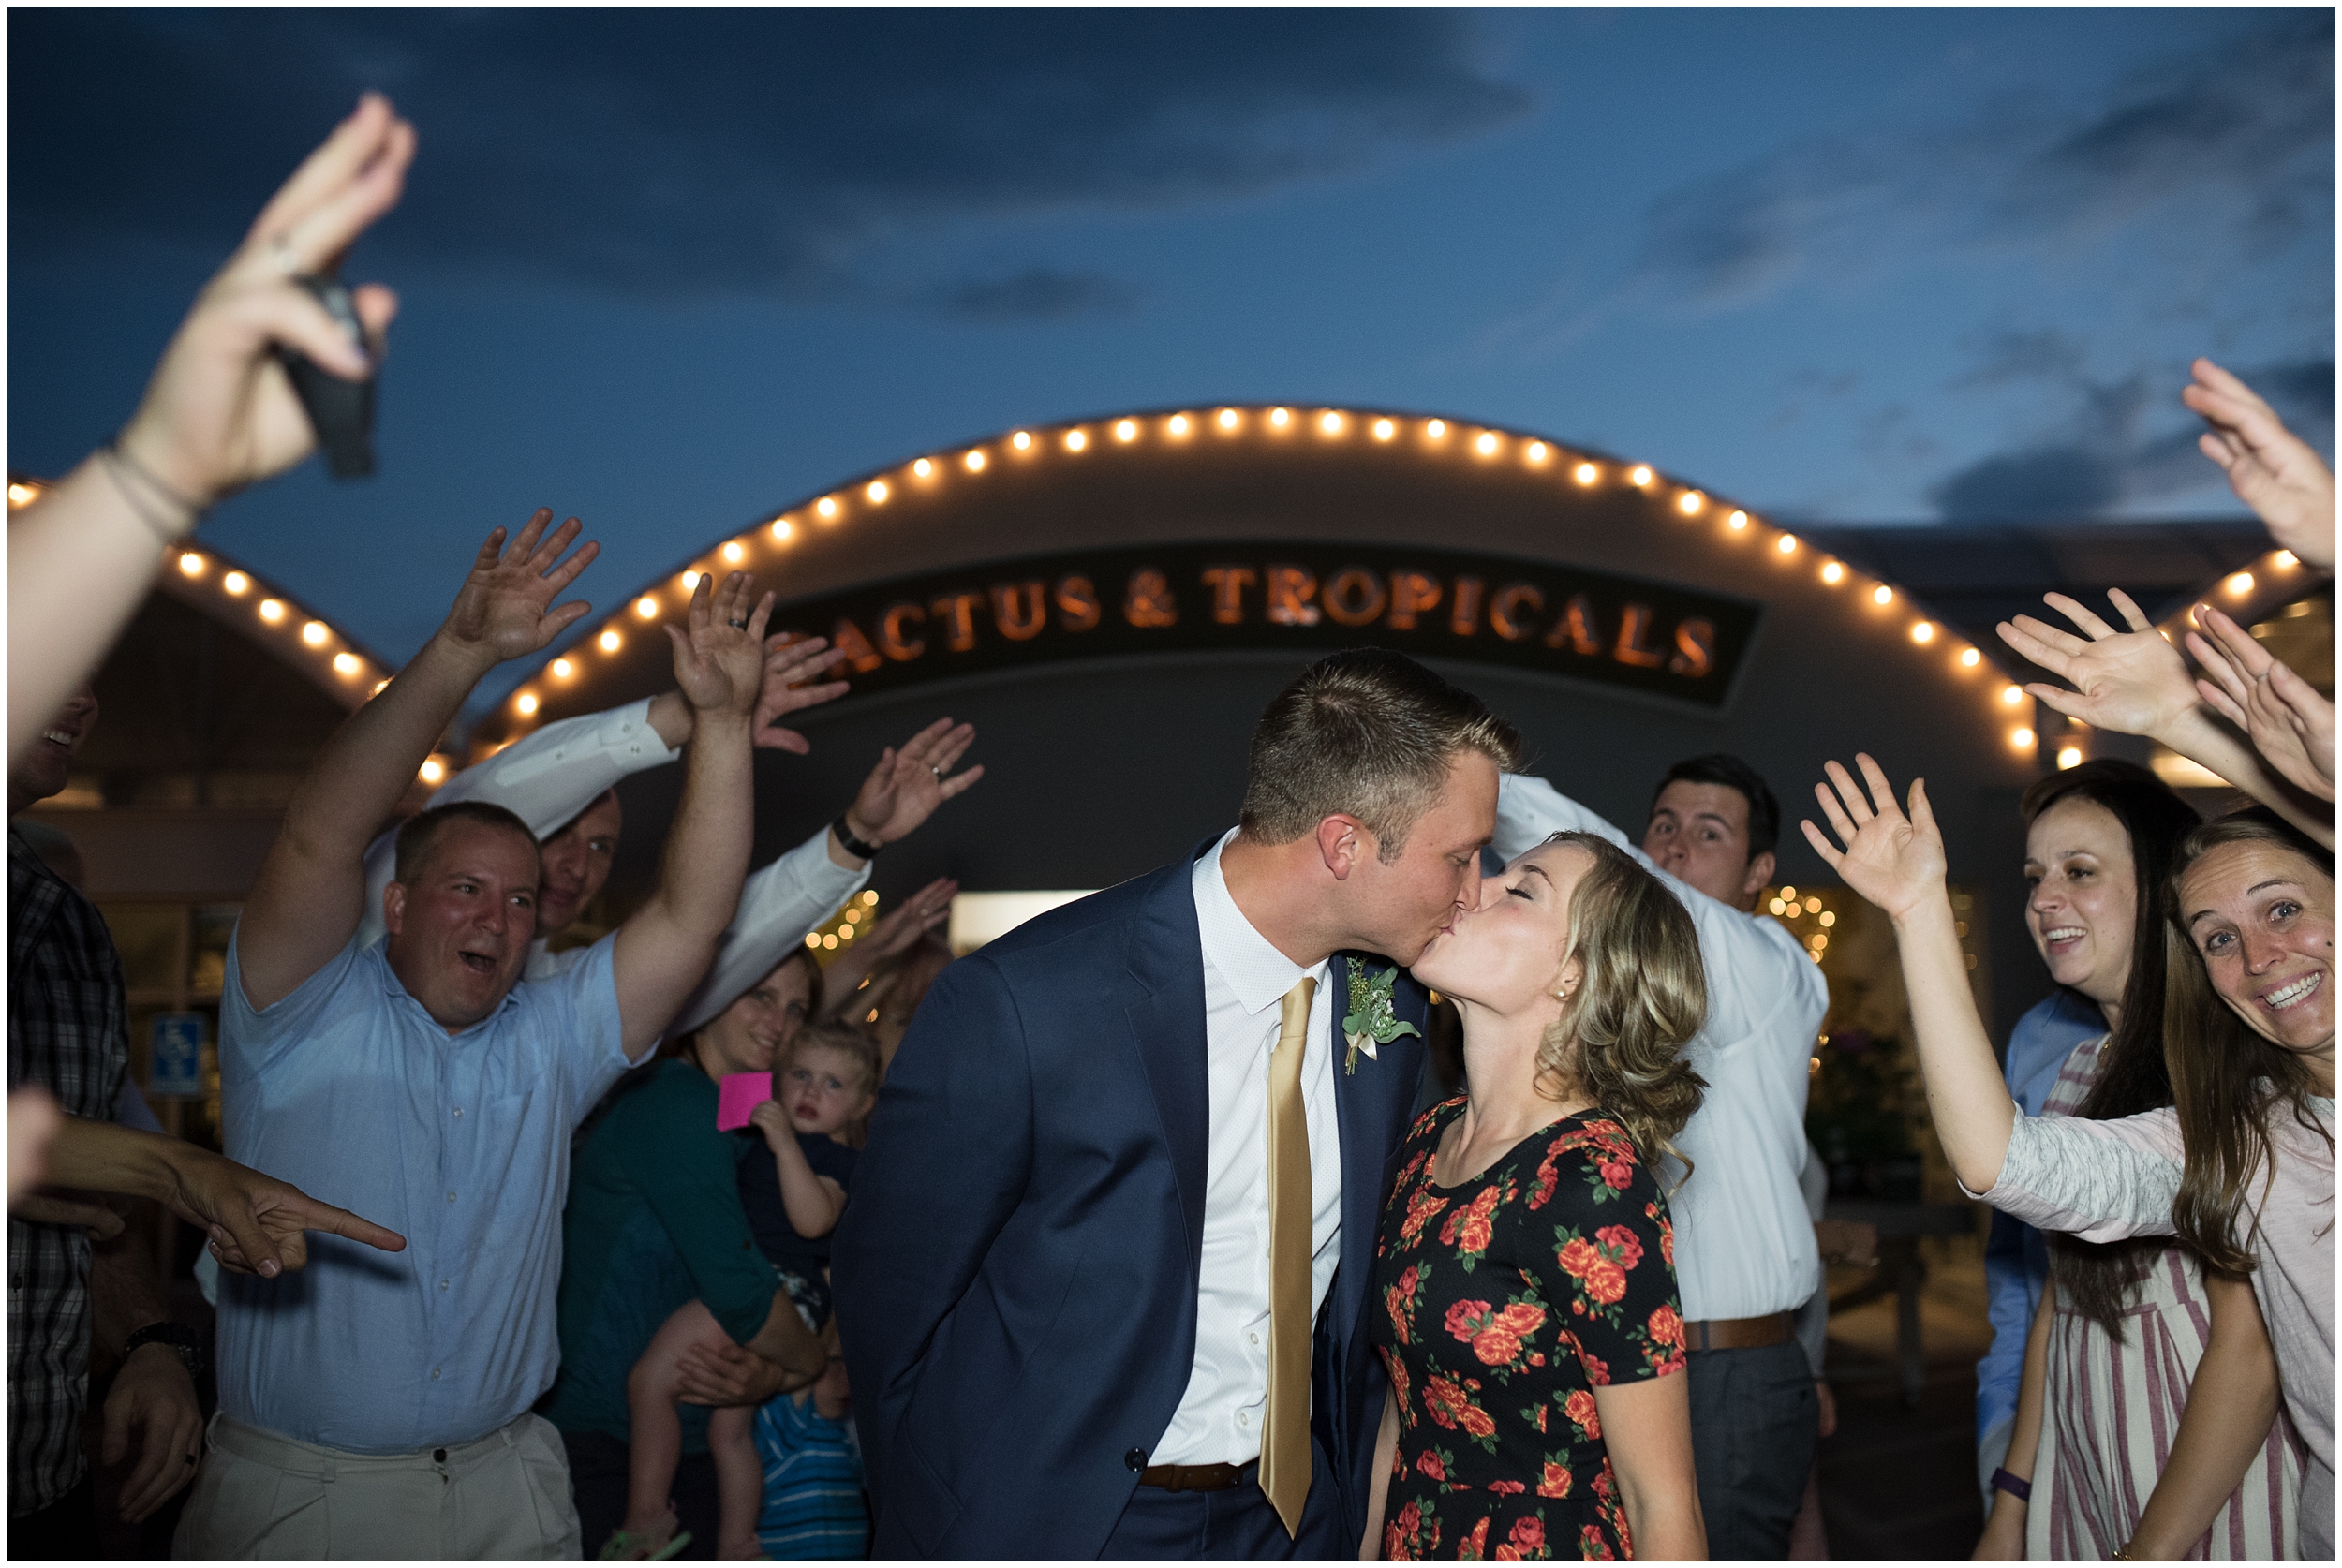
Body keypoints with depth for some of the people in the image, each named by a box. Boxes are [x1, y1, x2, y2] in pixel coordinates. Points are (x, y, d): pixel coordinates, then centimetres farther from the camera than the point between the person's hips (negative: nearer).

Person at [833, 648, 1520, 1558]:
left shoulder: (1390, 1000, -5)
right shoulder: (1019, 1005, -25)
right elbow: (887, 1288, -13)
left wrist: (1349, 1486, 11)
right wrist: (928, 1529, -4)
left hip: (1289, 1515, 5)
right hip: (1054, 1518, -5)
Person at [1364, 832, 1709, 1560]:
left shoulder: (1593, 1185, -23)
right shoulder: (1431, 1137, -1)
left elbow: (1663, 1503, -18)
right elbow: (1403, 1400, 8)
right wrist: (1368, 1549, 9)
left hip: (1550, 1543, -6)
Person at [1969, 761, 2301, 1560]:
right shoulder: (2083, 1068, 6)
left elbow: (2252, 1351, -20)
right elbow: (2060, 1297, 9)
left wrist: (2150, 1551, -17)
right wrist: (2010, 1508, 8)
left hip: (2209, 1496, -7)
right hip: (2081, 1488, 7)